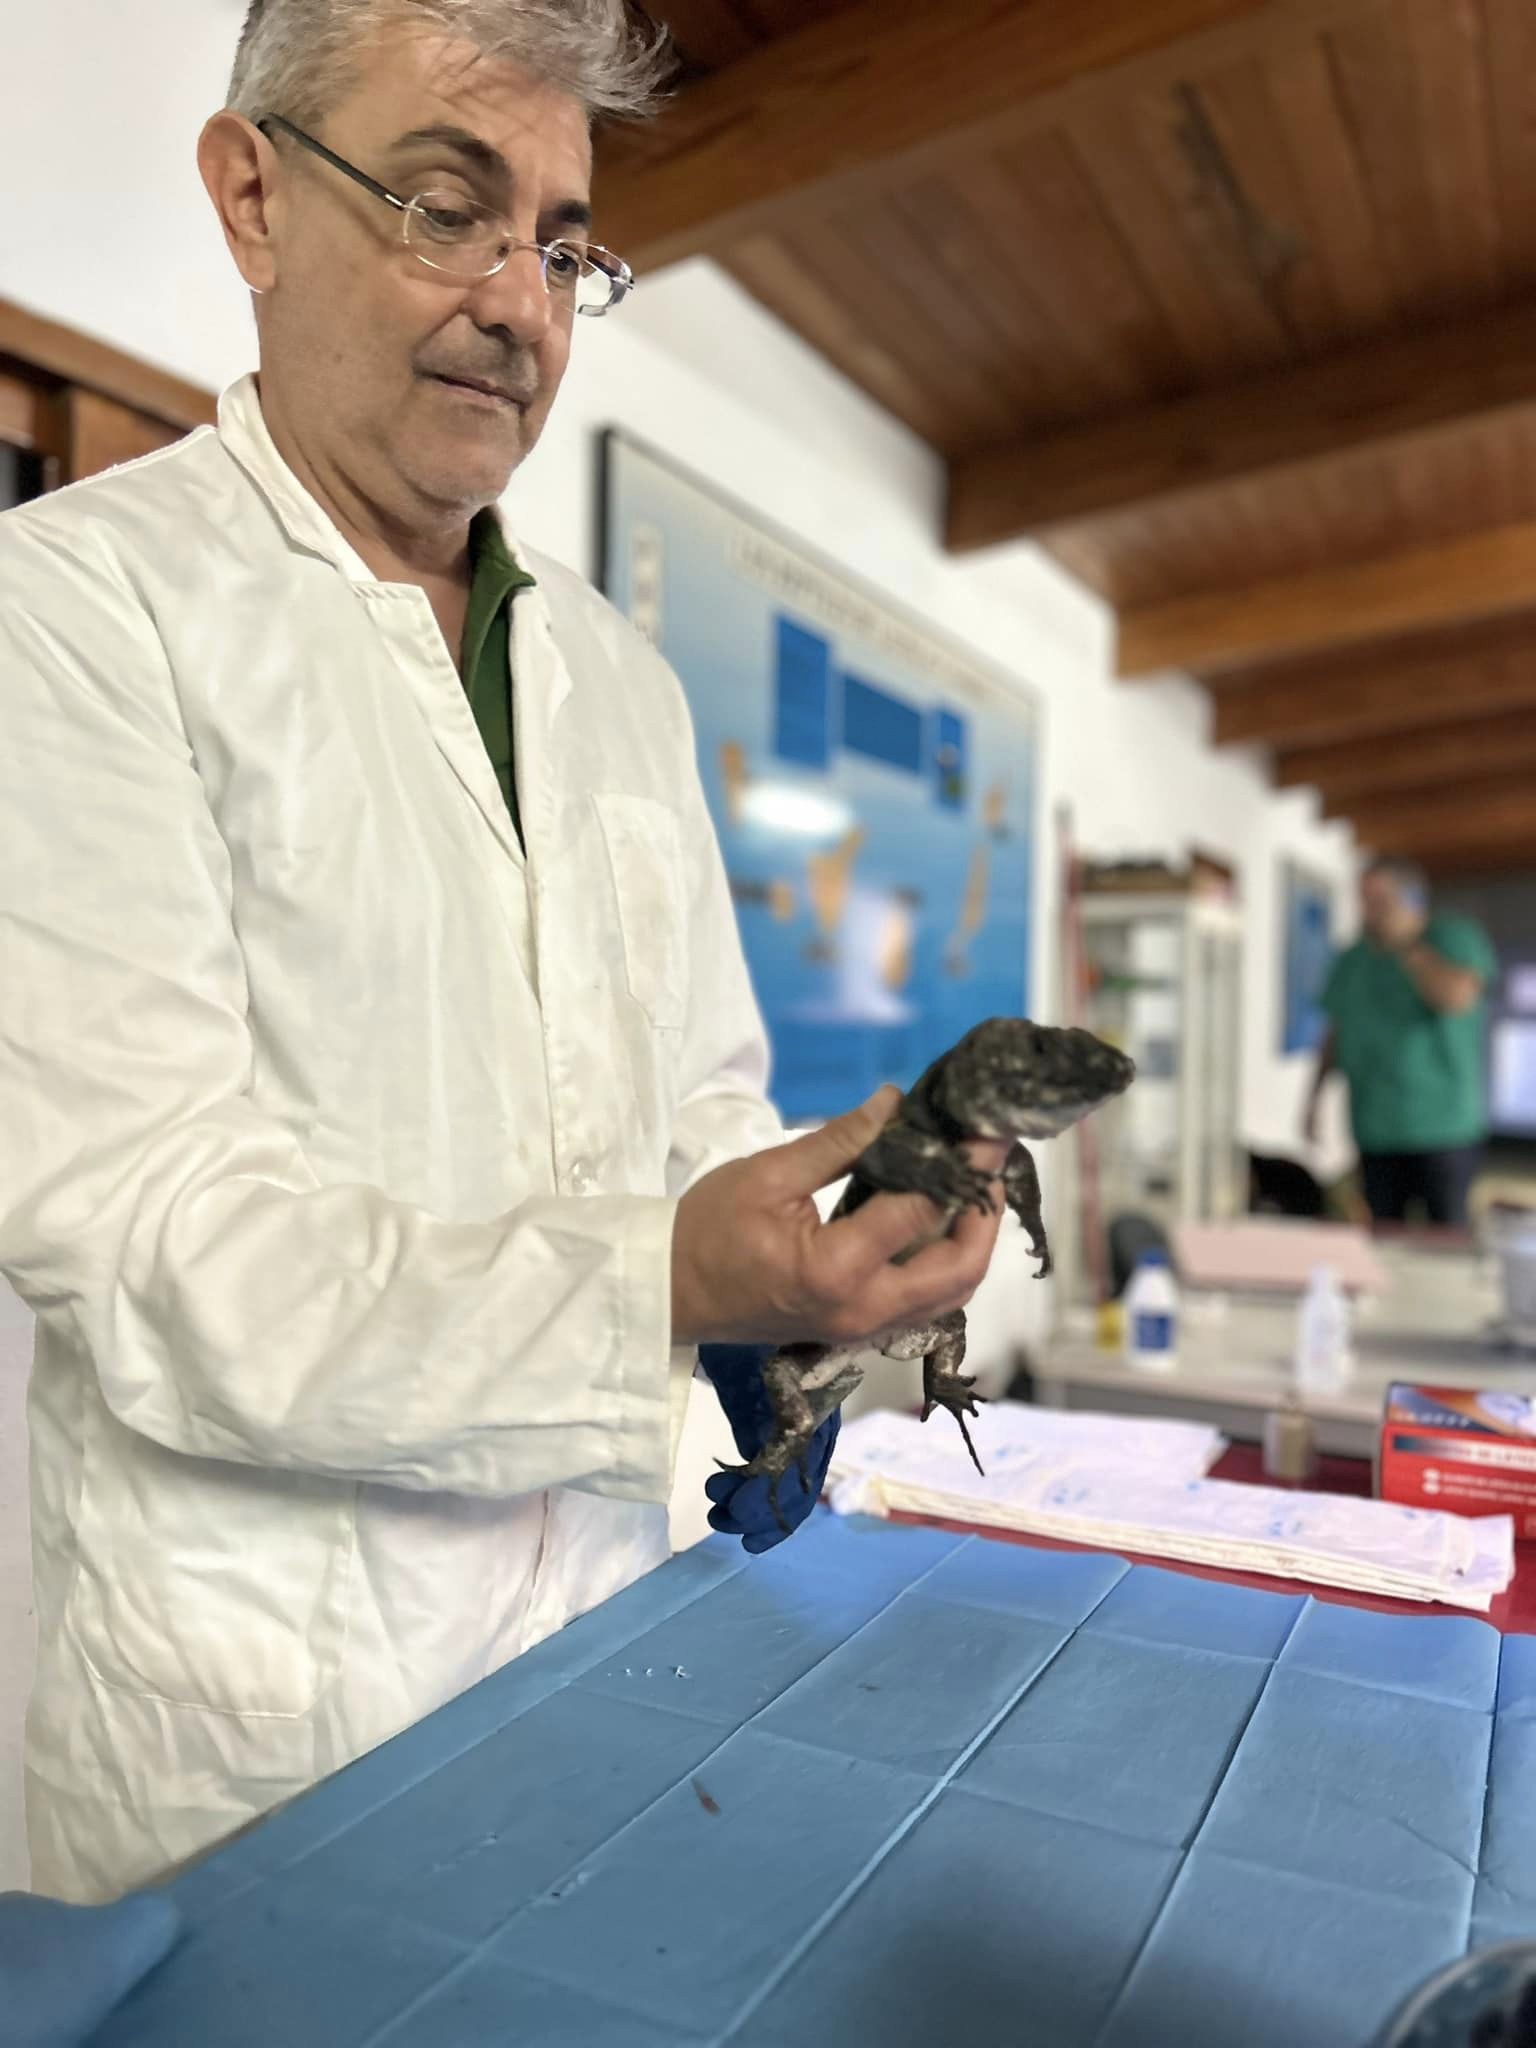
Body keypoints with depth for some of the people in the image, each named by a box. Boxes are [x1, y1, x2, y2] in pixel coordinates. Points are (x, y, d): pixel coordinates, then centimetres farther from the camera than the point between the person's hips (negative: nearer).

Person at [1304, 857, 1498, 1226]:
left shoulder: (1456, 937, -2)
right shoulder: (1352, 961, 12)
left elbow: (1457, 997, -22)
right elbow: (1336, 1035, 16)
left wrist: (1405, 945, -12)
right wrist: (1315, 1097, 9)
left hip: (1443, 1127, -4)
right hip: (1375, 1130, 4)